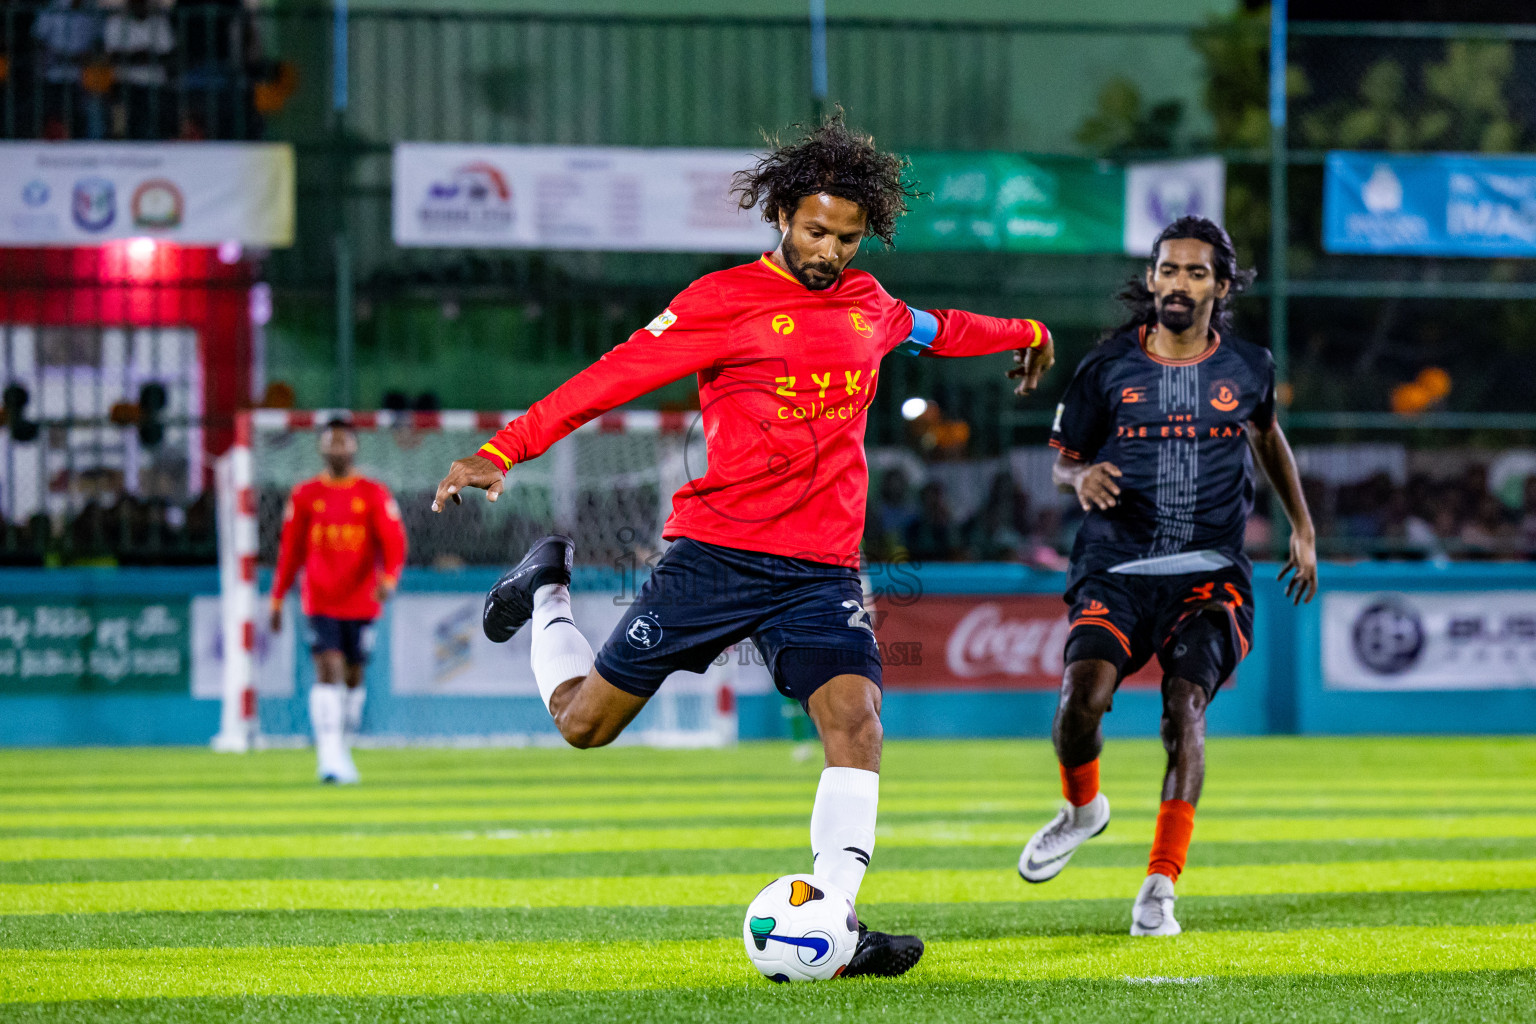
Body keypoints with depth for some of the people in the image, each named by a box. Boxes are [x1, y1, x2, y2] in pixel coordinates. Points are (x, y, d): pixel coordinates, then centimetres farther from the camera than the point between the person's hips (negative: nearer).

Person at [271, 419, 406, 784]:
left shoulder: (374, 495, 2)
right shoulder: (304, 496, 5)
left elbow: (393, 541, -6)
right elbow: (290, 550, 11)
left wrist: (388, 579, -24)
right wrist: (277, 600, 10)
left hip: (361, 602, 1)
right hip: (320, 601, -1)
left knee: (353, 675, 10)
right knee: (329, 669, -15)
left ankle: (340, 747, 30)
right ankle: (330, 756, -20)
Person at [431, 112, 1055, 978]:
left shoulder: (868, 305, 13)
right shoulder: (725, 299, -5)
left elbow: (934, 330, 36)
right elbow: (617, 375, -10)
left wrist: (1024, 334, 50)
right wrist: (503, 452, -18)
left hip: (822, 569, 3)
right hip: (717, 552, -3)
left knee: (855, 716, -21)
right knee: (584, 721, 2)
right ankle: (550, 589, 34)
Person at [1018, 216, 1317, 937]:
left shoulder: (1247, 368, 7)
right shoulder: (1109, 366, 3)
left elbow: (1266, 433, 29)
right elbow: (1062, 459, 12)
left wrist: (1302, 527, 30)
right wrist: (1081, 478, -12)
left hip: (1210, 570, 0)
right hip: (1117, 565, 0)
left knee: (1185, 706, -21)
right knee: (1083, 694, -22)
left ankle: (1160, 888, -18)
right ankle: (1082, 807, 12)